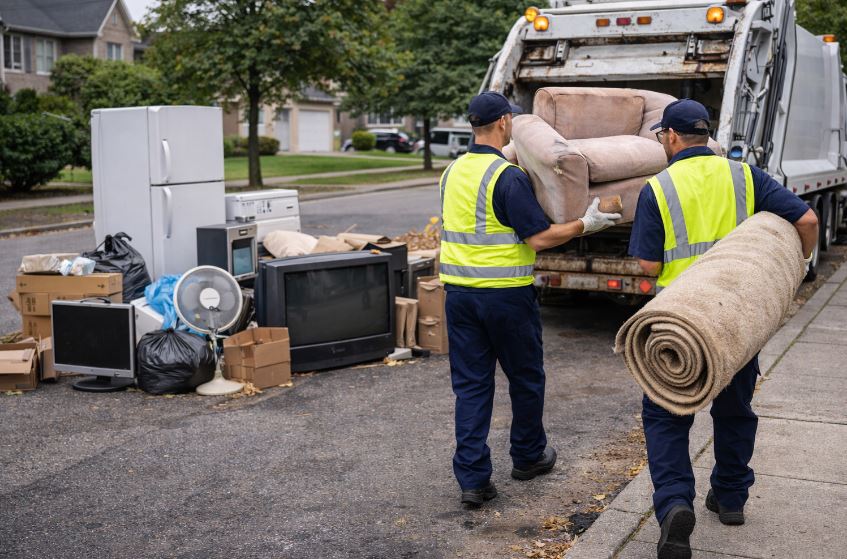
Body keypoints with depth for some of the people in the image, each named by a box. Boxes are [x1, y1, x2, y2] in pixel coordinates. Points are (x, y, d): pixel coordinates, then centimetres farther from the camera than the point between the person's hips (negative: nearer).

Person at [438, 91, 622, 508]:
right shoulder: (508, 177, -15)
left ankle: (472, 478, 4)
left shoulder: (451, 173, 7)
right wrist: (585, 224, -5)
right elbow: (538, 239, -17)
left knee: (470, 384, 7)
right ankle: (527, 456, 32)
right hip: (505, 293, -6)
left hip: (458, 290, 6)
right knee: (525, 378, 15)